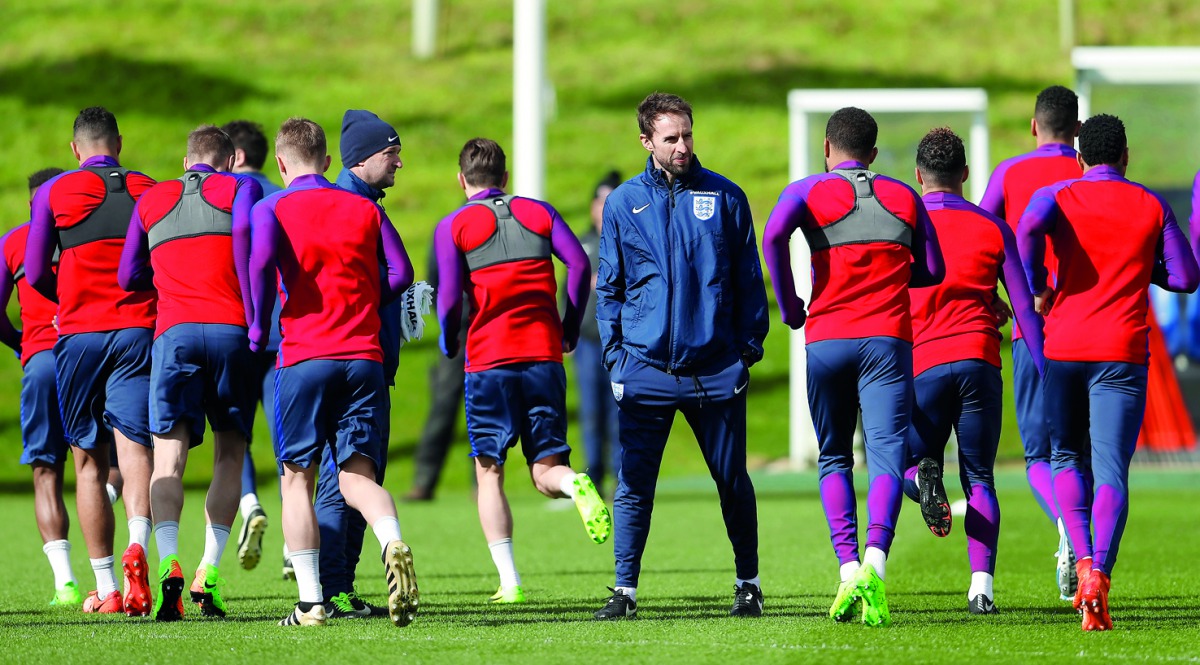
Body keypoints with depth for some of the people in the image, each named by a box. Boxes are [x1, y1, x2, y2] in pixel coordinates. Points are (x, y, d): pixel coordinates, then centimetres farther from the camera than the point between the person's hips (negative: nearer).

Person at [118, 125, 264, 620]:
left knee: (169, 456, -5)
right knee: (230, 455, 10)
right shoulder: (241, 188, 11)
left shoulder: (151, 199, 21)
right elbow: (246, 234, -6)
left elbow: (128, 276, 24)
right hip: (231, 331, -1)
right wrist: (256, 315, 5)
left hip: (173, 332, 1)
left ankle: (168, 561, -29)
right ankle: (209, 571, -3)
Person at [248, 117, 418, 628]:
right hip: (364, 356, 2)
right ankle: (393, 544, -30)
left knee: (297, 478, 8)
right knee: (358, 475, 2)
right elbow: (400, 273, 5)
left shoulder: (271, 208, 2)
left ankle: (310, 601, 2)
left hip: (304, 356, -2)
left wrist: (259, 327, -6)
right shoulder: (365, 209, 12)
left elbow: (262, 258, -18)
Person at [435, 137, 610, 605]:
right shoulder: (538, 212, 11)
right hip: (544, 355, 2)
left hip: (488, 360, -2)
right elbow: (579, 263, -2)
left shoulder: (453, 226, 3)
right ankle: (575, 484, -30)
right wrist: (570, 328, 7)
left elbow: (450, 292, -9)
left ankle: (509, 581, -4)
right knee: (546, 470, 7)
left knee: (489, 473, 7)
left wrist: (448, 341, 9)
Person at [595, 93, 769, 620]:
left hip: (715, 367, 0)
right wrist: (614, 357, 2)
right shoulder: (623, 203, 6)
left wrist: (749, 346, 1)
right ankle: (625, 590, 2)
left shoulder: (724, 197, 5)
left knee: (733, 480, 7)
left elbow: (748, 278, 9)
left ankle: (748, 584, 20)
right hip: (645, 367, 0)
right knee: (634, 483, -3)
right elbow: (609, 287, 11)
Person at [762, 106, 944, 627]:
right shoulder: (904, 198, 13)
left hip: (826, 338, 0)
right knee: (886, 454, -10)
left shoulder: (809, 191, 5)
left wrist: (789, 307, -5)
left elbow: (774, 233, -15)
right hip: (888, 339, 0)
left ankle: (848, 570, 0)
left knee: (834, 458, 14)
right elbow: (932, 271, 15)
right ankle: (874, 563, -32)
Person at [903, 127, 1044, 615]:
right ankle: (982, 586, -8)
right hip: (979, 363, 1)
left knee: (911, 467, 15)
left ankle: (923, 478, -23)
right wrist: (1045, 373, 11)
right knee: (980, 480, 7)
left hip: (922, 365, -1)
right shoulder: (992, 228, 9)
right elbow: (1024, 306, 7)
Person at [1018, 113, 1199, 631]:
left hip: (1062, 347, 1)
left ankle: (1082, 559, 1)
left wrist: (1037, 289, -7)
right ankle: (1100, 574, -24)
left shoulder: (1058, 196, 4)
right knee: (1111, 472, -5)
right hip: (1122, 353, -1)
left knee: (1067, 458, 20)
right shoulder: (1152, 207, 8)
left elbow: (1028, 228, -19)